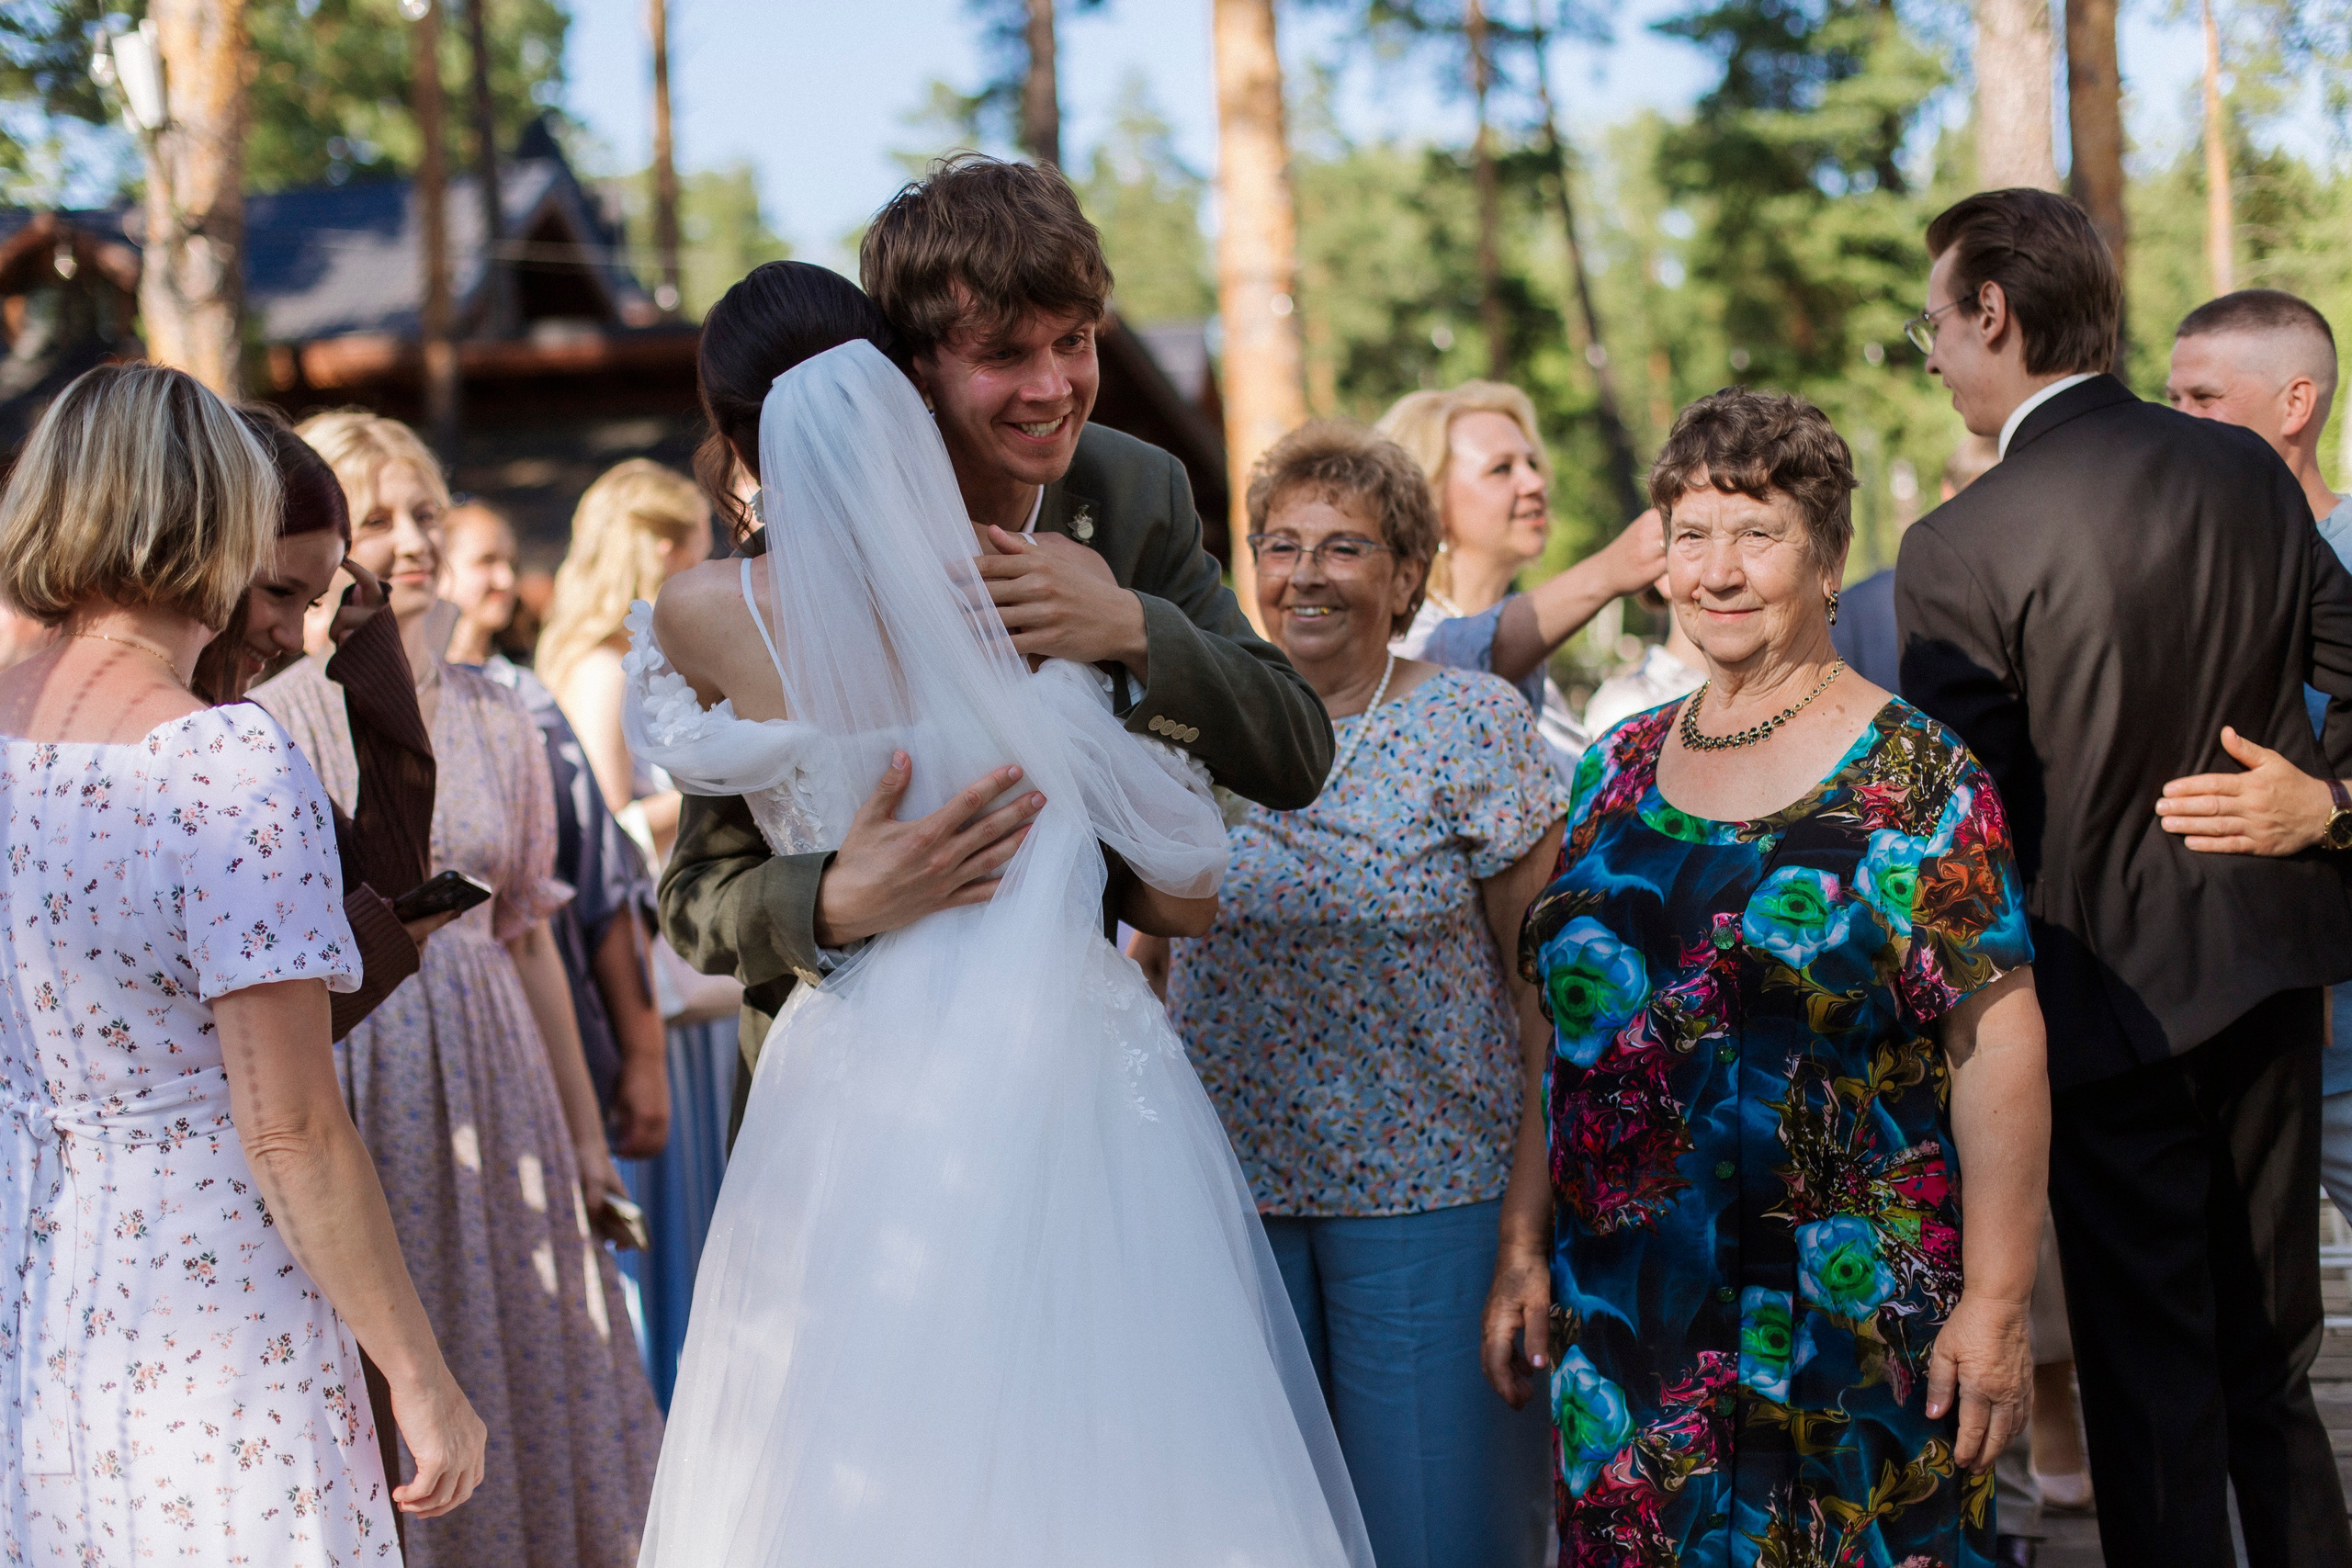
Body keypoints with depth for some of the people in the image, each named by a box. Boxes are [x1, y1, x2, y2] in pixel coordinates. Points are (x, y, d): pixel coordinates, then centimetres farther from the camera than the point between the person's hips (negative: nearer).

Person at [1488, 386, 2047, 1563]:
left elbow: (1997, 1043, -10)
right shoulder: (1620, 769, 10)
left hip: (1849, 1323, -5)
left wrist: (1995, 1301, -14)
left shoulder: (1914, 778, -6)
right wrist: (1524, 1253, 10)